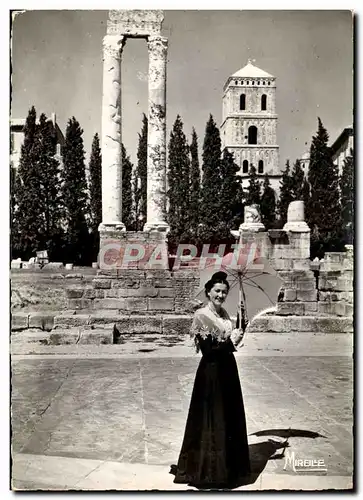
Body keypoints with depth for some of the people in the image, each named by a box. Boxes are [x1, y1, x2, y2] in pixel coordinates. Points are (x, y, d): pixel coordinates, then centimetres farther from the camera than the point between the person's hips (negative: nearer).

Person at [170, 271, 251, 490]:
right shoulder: (202, 315, -16)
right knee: (212, 419, 1)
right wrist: (231, 342, -17)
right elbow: (208, 350, -20)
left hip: (227, 369, 8)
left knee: (230, 417, 16)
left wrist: (236, 338, -2)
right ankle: (209, 470, 16)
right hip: (211, 373, -8)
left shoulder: (224, 313, 7)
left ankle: (229, 465, 32)